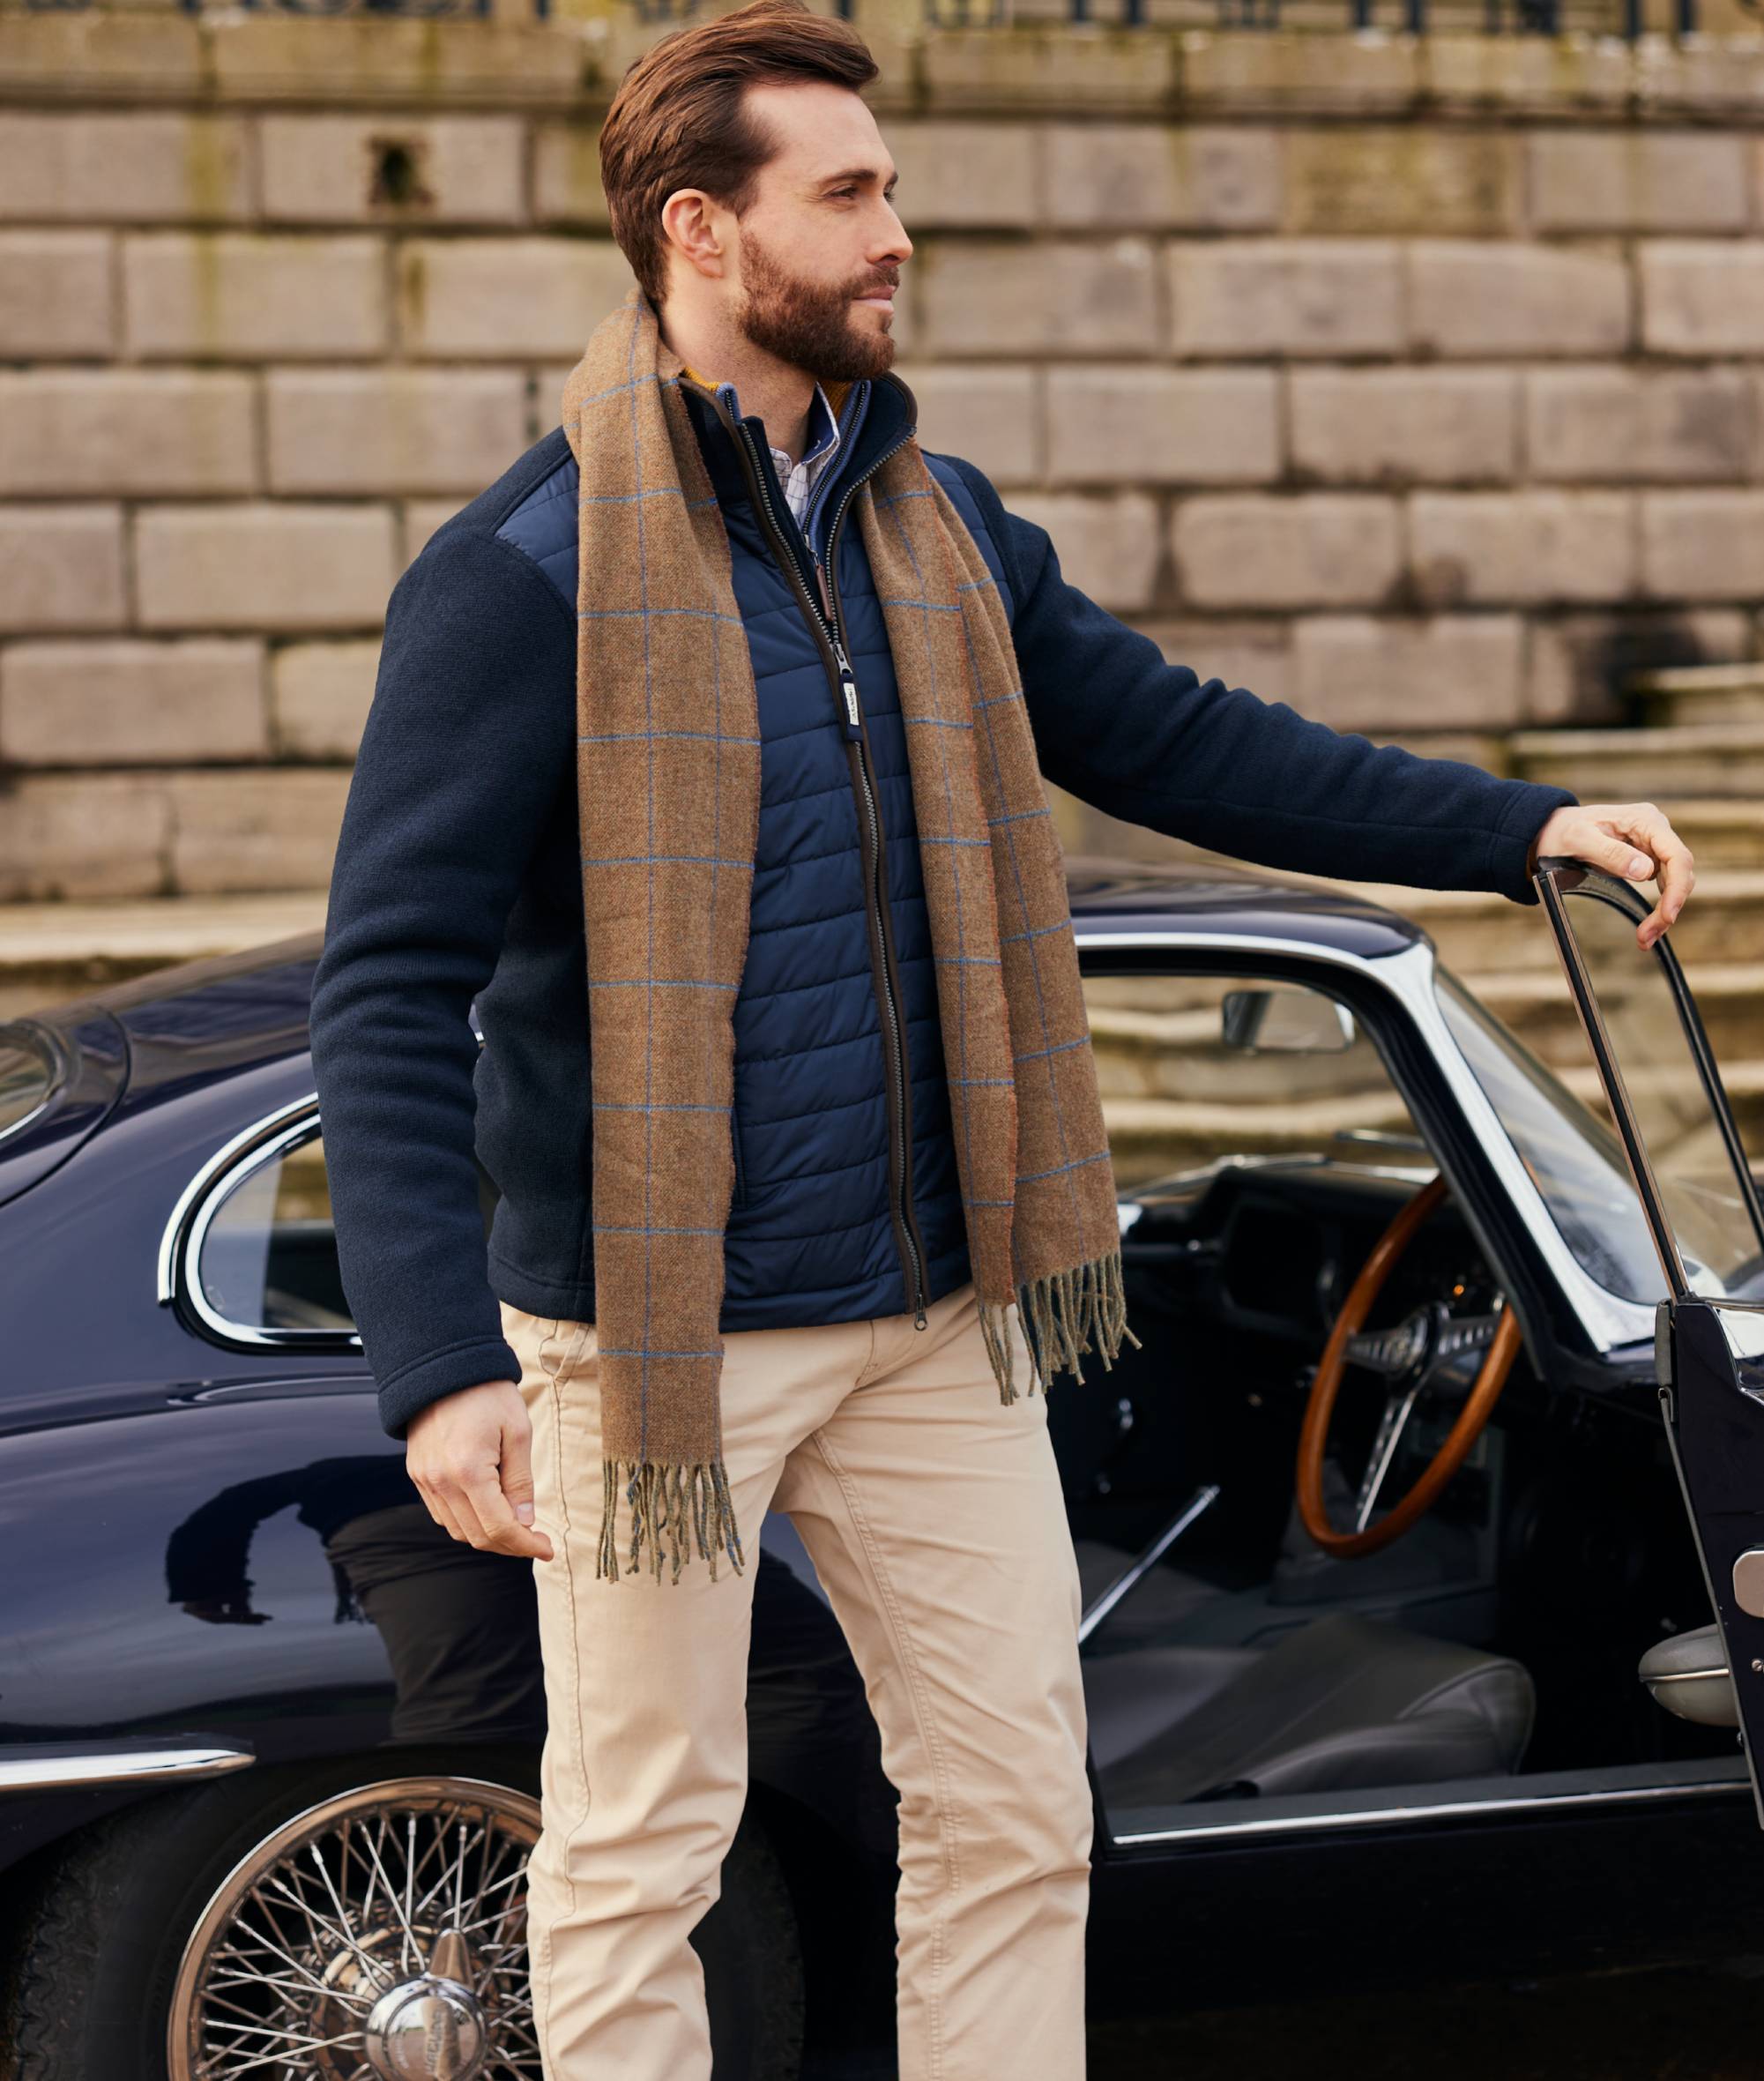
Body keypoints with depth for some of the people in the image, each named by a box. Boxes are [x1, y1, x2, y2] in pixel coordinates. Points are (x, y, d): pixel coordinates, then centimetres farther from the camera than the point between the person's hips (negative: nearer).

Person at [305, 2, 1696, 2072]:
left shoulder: (942, 533, 9)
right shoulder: (526, 575, -13)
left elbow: (1180, 741, 15)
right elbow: (389, 986, -16)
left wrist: (1520, 825, 8)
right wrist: (441, 1369, -25)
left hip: (935, 1317, 6)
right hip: (659, 1332, -6)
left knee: (1016, 1813, 12)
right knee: (641, 1846, 6)